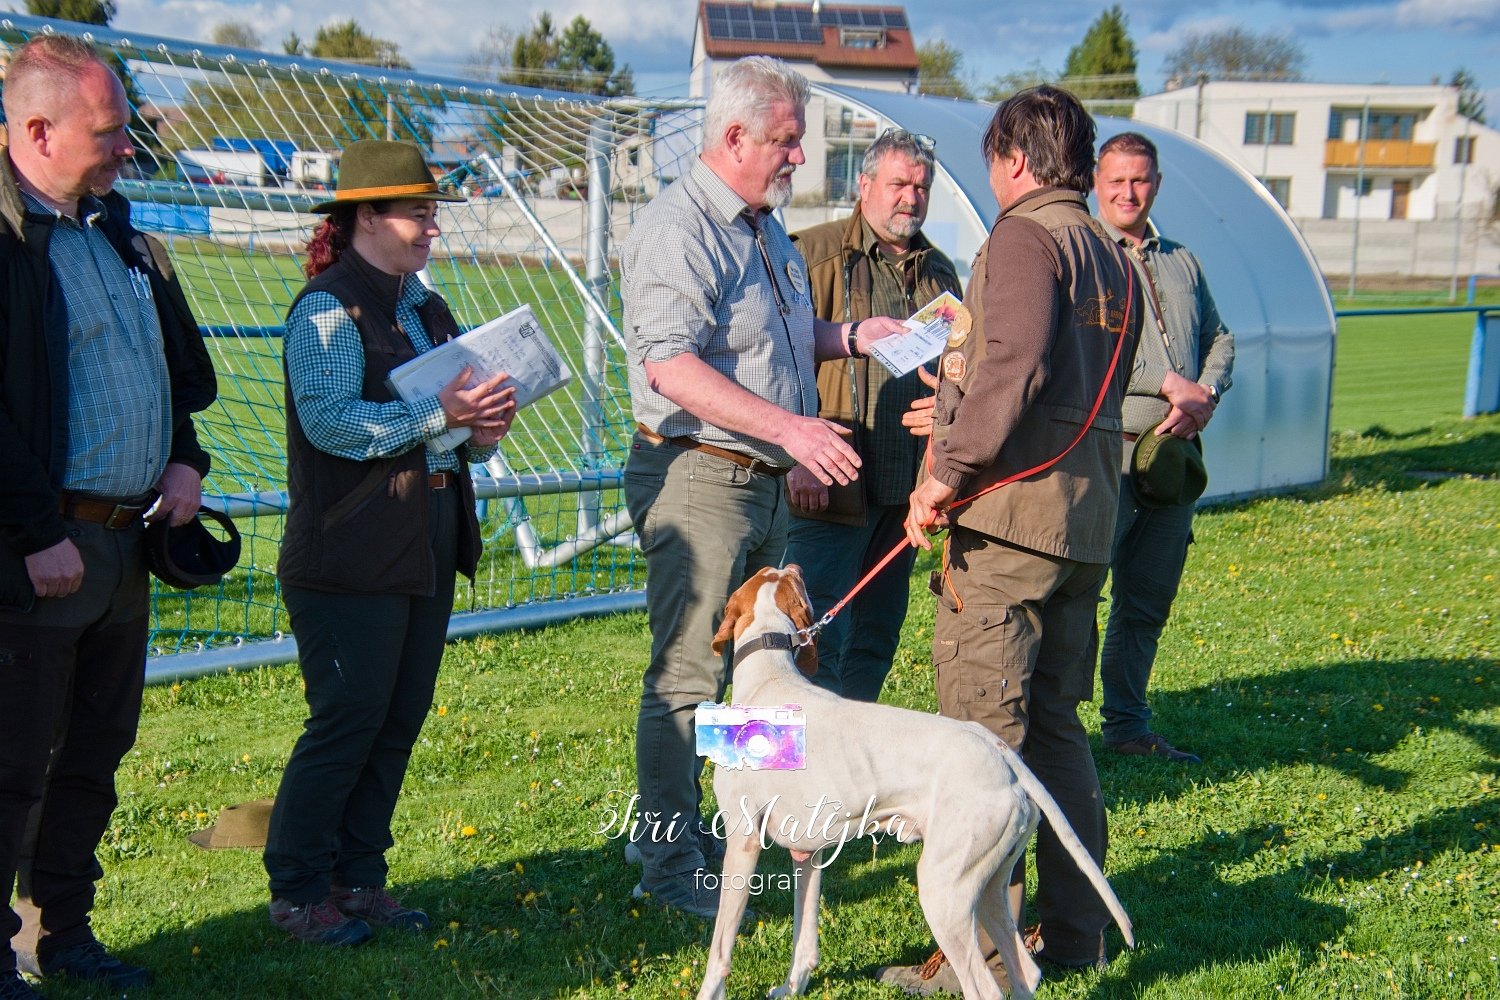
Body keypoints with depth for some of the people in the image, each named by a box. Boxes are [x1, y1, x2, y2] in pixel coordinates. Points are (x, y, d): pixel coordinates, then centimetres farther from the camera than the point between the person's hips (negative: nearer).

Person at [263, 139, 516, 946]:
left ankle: (358, 878, 21)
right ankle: (296, 892, 7)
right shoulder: (327, 308, -9)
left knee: (400, 720, 10)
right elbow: (331, 420, -21)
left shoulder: (426, 310, 17)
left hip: (428, 546, 8)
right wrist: (437, 415, -23)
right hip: (353, 554, -8)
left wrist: (482, 428, 0)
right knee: (346, 722, -5)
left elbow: (454, 425, 23)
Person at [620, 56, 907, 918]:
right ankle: (670, 864, 4)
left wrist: (850, 336, 10)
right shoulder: (678, 230, -15)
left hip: (765, 482, 10)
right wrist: (788, 426, -31)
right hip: (697, 475, -10)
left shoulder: (767, 231, 17)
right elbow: (669, 363, -26)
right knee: (688, 676, -4)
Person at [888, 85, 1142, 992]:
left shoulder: (1025, 239, -7)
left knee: (983, 734, -5)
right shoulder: (1114, 261, 19)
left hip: (1010, 511, -9)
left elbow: (1015, 367, -23)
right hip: (1088, 522, 9)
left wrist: (951, 471, -19)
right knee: (1055, 726, 16)